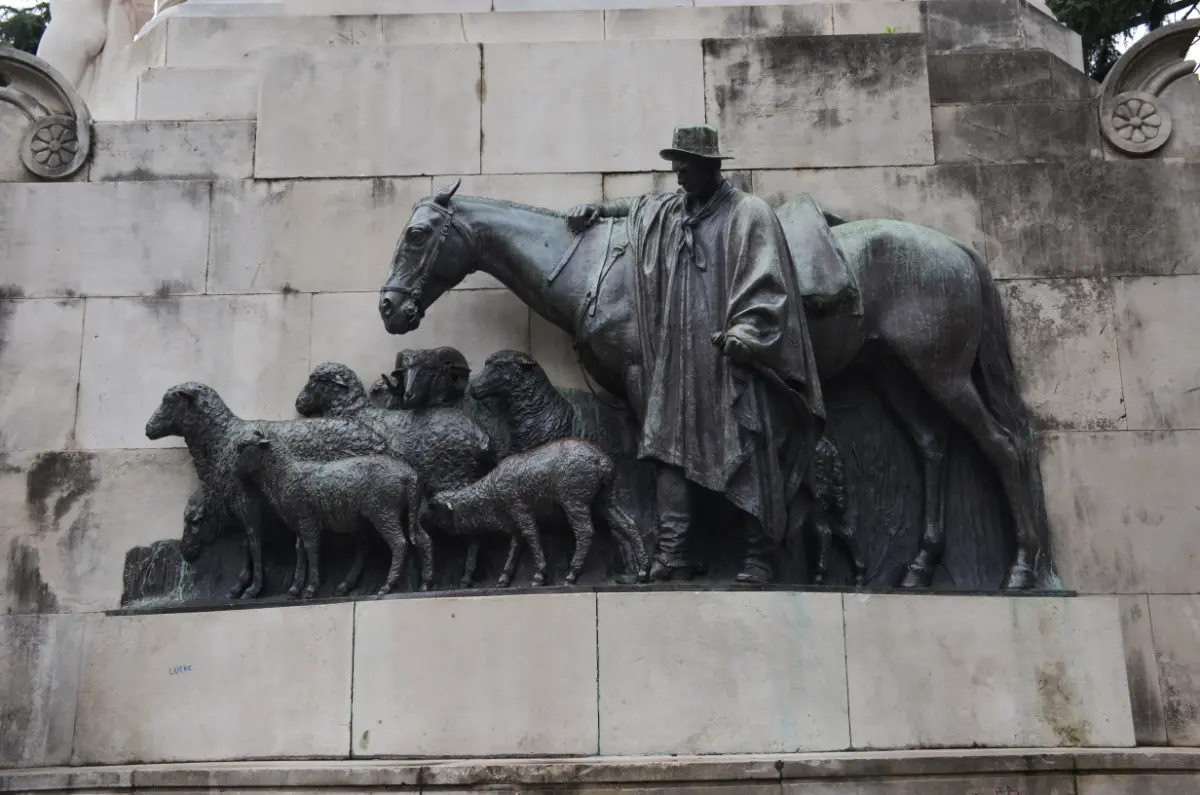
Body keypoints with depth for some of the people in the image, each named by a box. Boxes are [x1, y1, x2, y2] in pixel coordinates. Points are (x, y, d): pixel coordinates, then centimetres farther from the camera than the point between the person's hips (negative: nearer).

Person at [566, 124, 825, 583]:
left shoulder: (749, 213, -3)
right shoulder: (667, 212, 16)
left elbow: (766, 288, -12)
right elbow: (638, 205, 39)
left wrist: (744, 334, -25)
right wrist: (598, 211, 23)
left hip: (734, 361, -6)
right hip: (679, 361, 6)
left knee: (750, 457, -3)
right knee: (671, 446, 0)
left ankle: (758, 557, 6)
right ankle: (672, 554, 2)